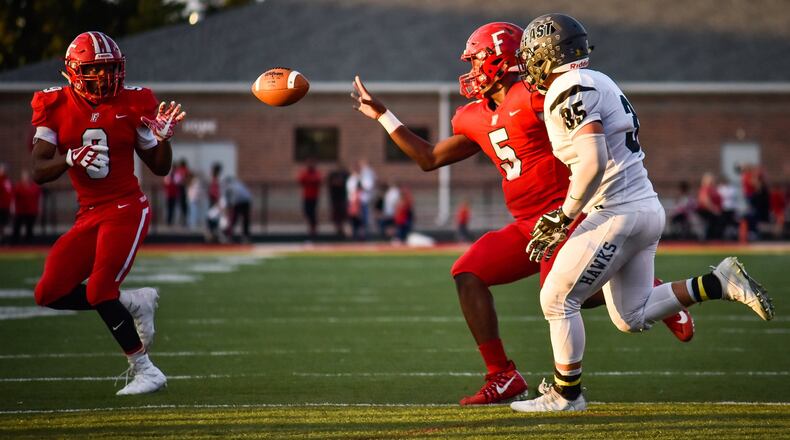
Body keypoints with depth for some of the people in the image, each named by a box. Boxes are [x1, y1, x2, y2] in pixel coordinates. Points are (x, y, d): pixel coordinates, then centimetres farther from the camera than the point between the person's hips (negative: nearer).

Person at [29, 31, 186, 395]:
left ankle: (144, 371, -6)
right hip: (88, 215, 4)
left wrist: (163, 138, -17)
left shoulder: (132, 104, -4)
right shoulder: (56, 108, -2)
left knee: (100, 291, -18)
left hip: (126, 210, -4)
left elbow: (160, 168, 5)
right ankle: (134, 303, 14)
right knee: (50, 294, -3)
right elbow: (38, 172, -7)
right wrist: (71, 159, -26)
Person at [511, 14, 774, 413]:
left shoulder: (570, 91, -13)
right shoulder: (598, 84, 18)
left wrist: (563, 217, -13)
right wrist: (563, 221, 22)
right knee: (632, 317, 15)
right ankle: (719, 282, 8)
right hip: (647, 207, 10)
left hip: (618, 215, -10)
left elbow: (594, 163, -23)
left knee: (557, 300, 1)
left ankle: (566, 395, 9)